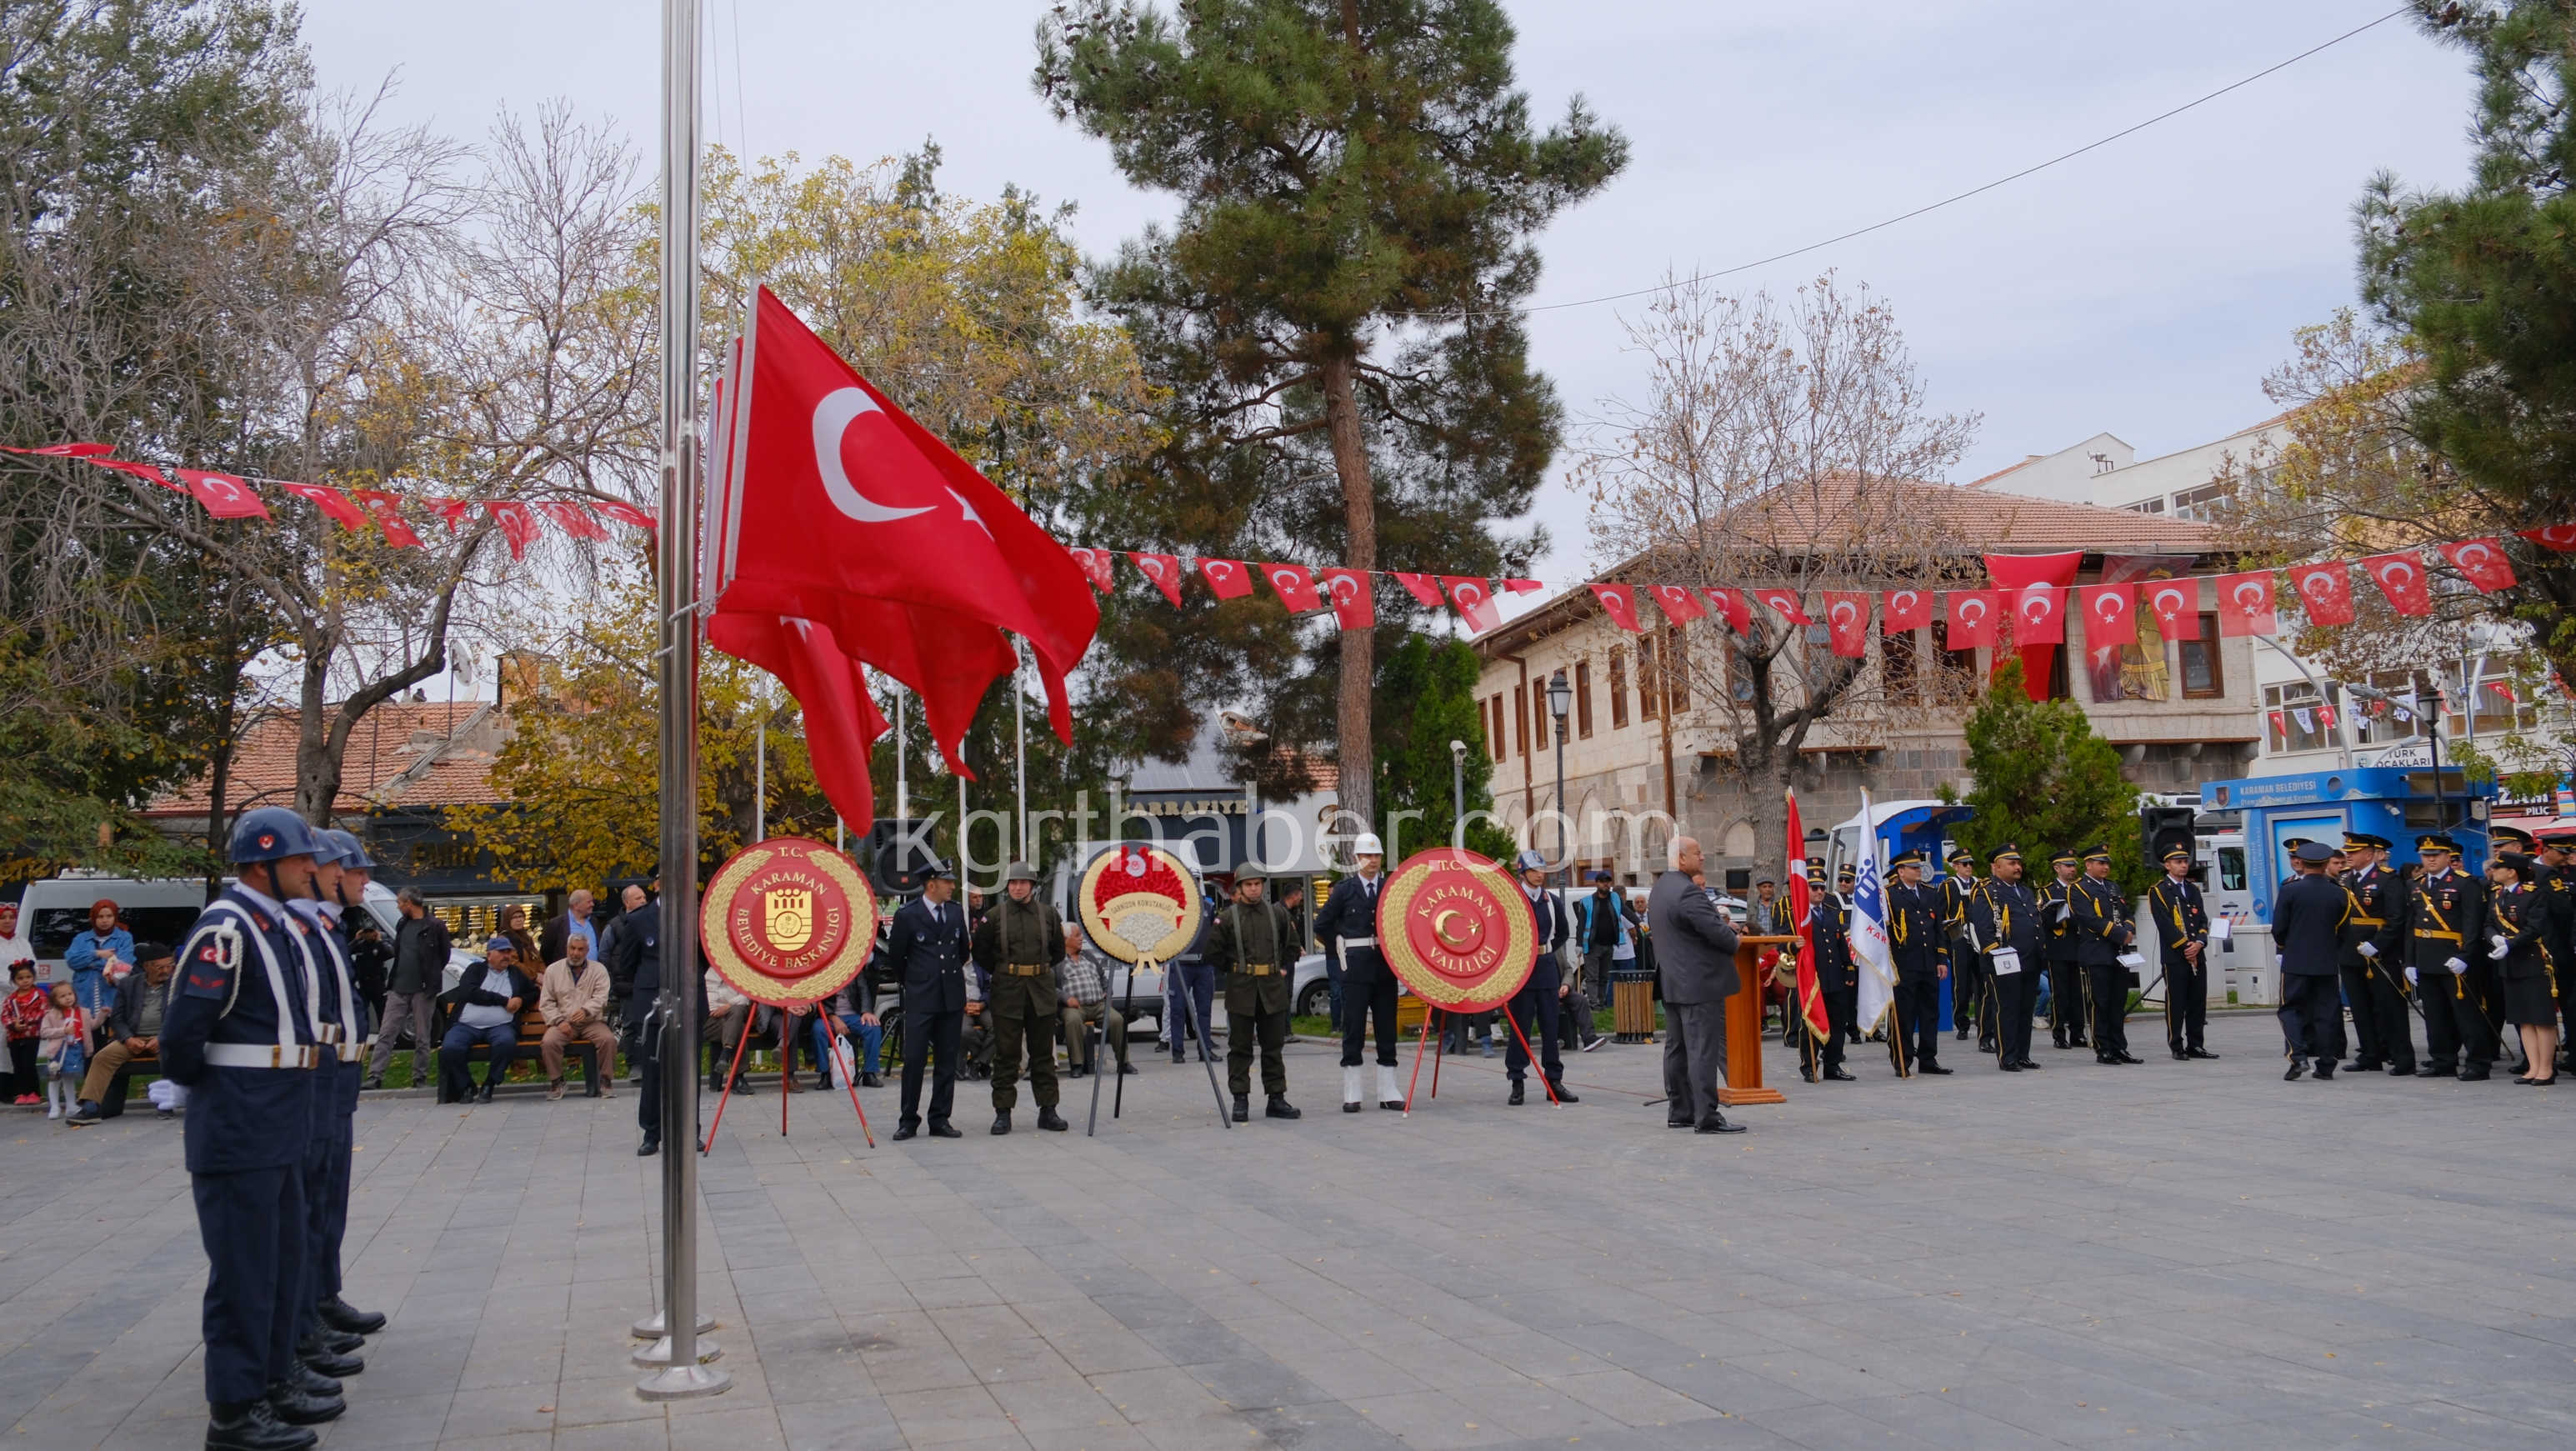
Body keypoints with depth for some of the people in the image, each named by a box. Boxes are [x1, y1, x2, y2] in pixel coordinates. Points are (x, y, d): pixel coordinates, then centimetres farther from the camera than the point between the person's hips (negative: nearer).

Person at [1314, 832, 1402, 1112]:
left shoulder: (1391, 888, 4)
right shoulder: (1344, 890, 1)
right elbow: (1322, 925, 7)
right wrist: (1342, 951, 7)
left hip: (1386, 966, 2)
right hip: (1356, 968, -2)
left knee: (1387, 1028, 6)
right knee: (1353, 1030, 1)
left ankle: (1388, 1092, 13)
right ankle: (1352, 1095, 6)